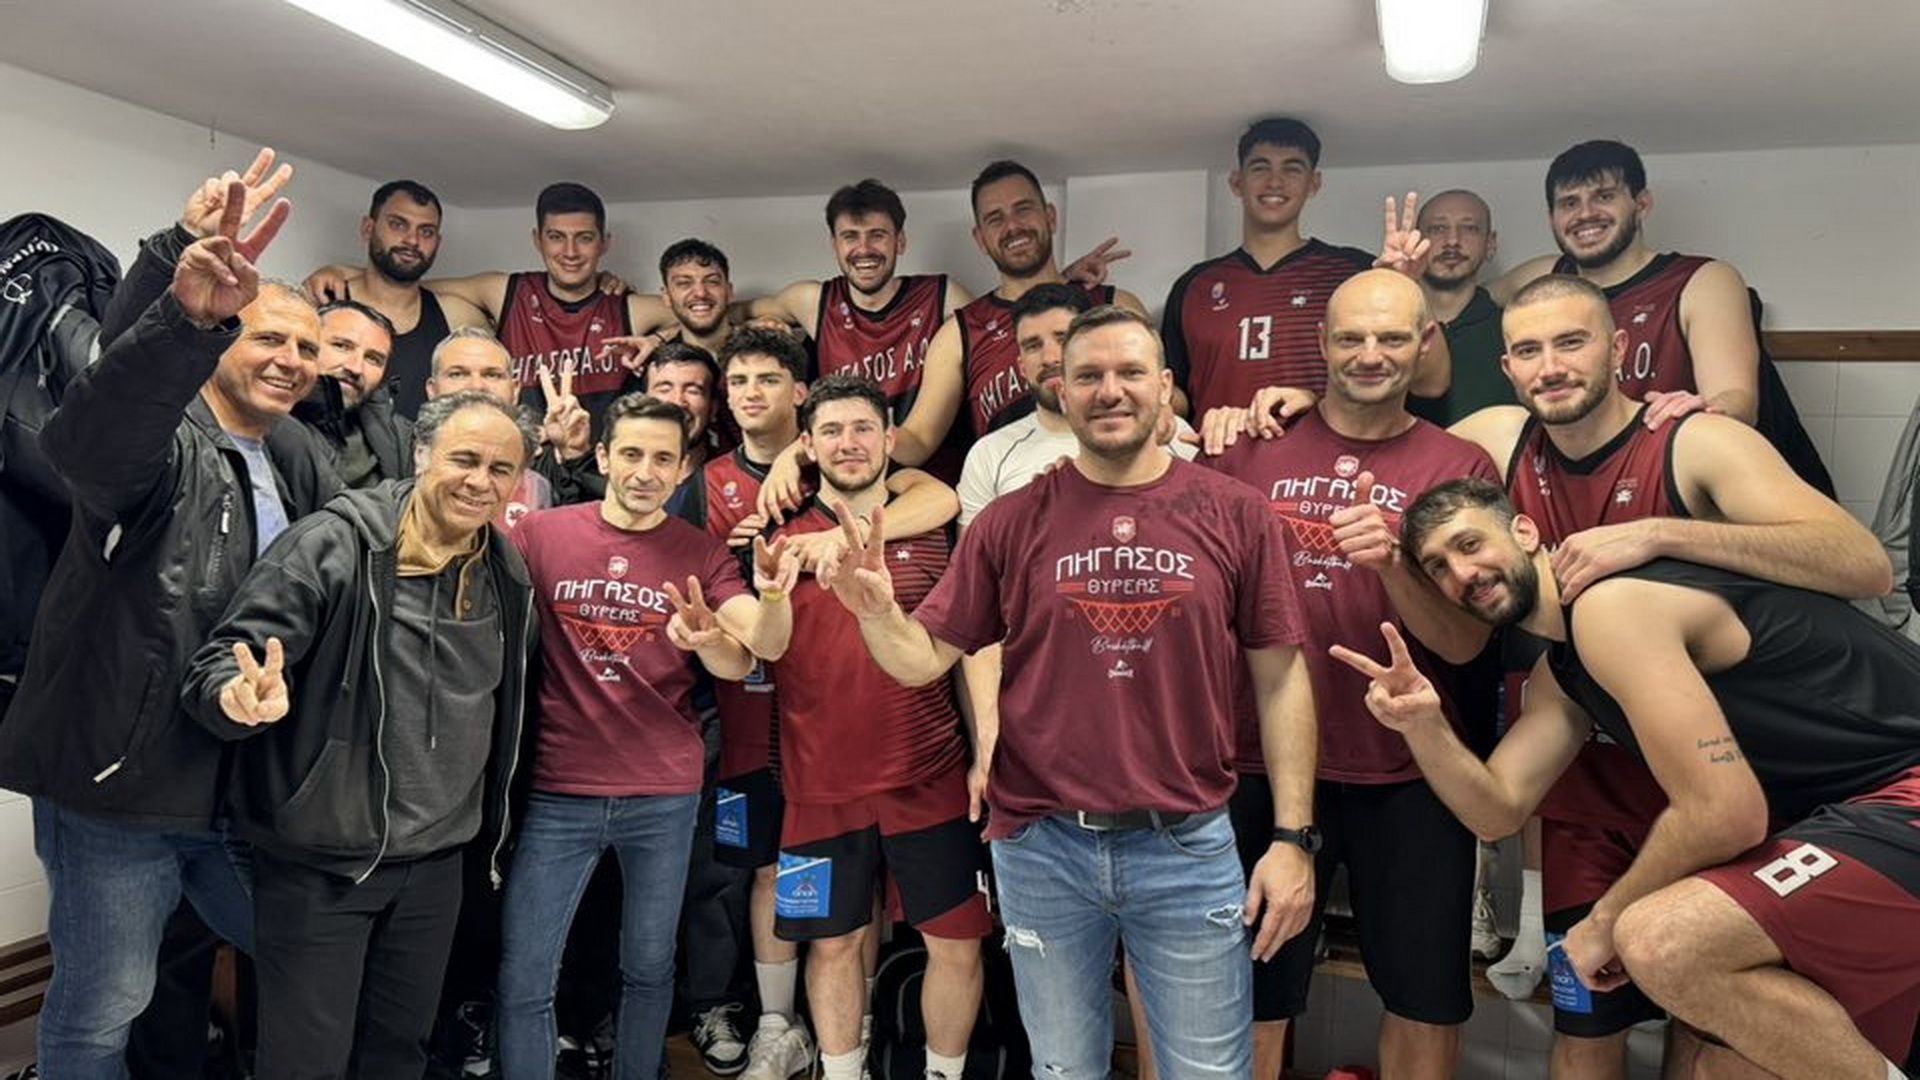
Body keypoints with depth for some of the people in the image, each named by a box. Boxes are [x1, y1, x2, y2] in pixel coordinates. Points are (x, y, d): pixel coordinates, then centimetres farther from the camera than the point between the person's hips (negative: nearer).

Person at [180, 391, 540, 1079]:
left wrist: (495, 834, 14)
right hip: (319, 862, -5)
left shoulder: (508, 579, 3)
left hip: (435, 861, 5)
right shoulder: (332, 544, -15)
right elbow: (221, 662, -17)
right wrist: (243, 695, -39)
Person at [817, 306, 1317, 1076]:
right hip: (1041, 847, 1)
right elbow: (924, 660, -1)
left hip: (1189, 846, 0)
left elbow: (1280, 678, -1)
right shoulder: (1011, 522, -2)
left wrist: (1292, 837, -5)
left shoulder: (1235, 514, -3)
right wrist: (875, 611, -22)